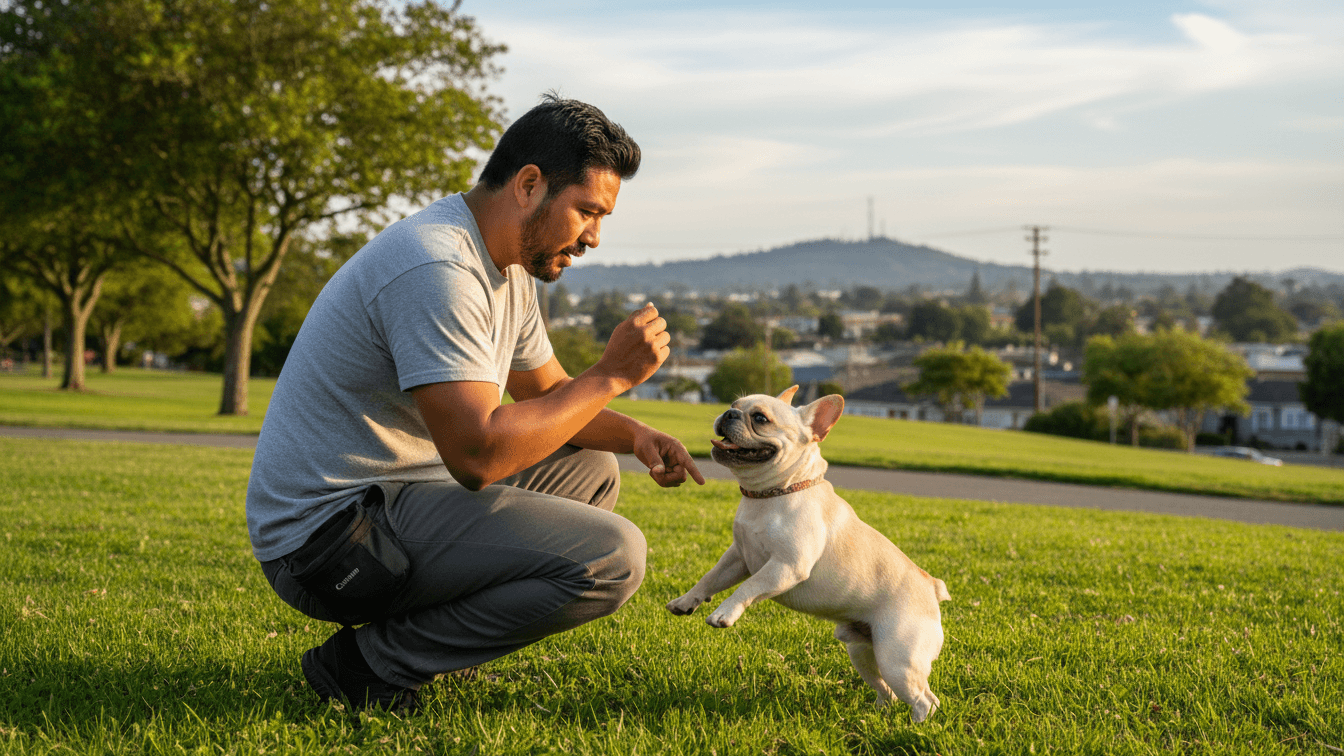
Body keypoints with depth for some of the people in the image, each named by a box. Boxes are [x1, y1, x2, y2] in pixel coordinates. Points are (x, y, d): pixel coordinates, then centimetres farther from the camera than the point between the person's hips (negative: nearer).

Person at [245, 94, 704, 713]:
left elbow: (548, 392, 23)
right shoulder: (437, 268, -22)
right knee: (612, 556, -19)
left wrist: (634, 436, 3)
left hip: (393, 498, 11)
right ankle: (371, 662, -9)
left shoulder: (508, 265, 10)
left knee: (590, 472, 20)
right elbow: (479, 455, -29)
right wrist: (610, 376, -19)